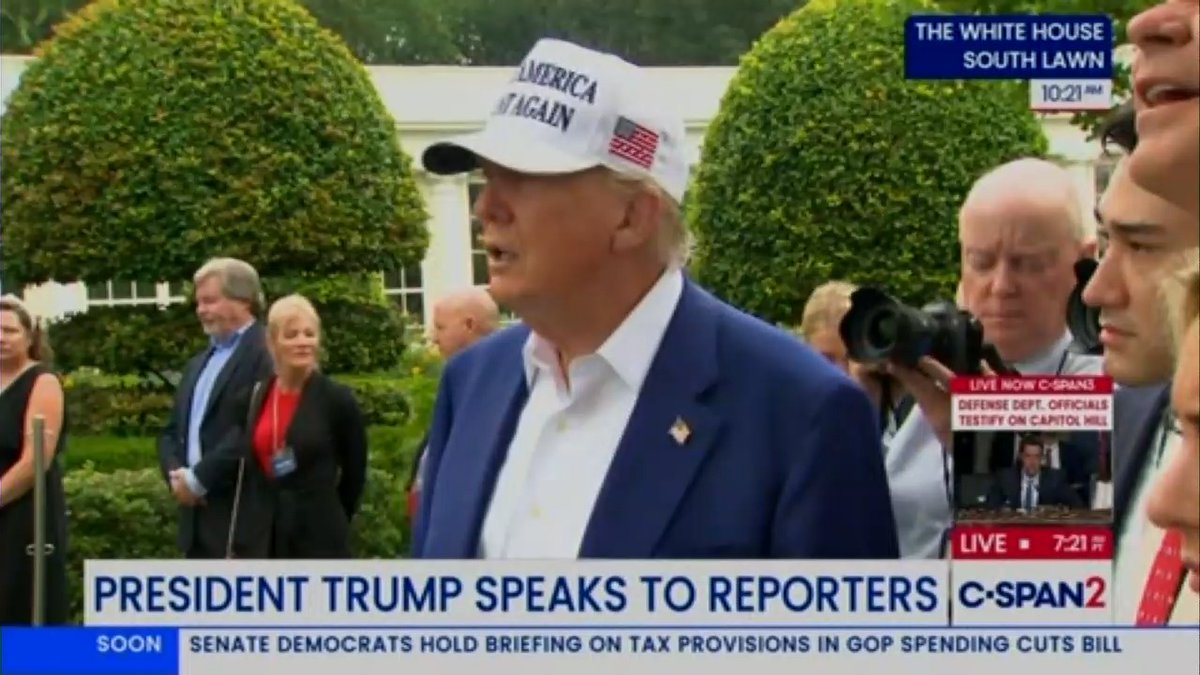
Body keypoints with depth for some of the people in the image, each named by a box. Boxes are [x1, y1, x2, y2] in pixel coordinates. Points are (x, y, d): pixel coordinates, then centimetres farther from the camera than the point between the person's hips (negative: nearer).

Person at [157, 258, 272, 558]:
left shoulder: (267, 355, -10)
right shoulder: (198, 364, 21)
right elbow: (171, 431, 21)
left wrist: (199, 478, -15)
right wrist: (176, 474, 0)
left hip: (242, 518, -9)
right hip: (199, 517, 9)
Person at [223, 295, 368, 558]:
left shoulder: (337, 400, -6)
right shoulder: (250, 400, 6)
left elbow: (354, 473, 3)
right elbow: (245, 472, 14)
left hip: (319, 541, -4)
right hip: (259, 541, 4)